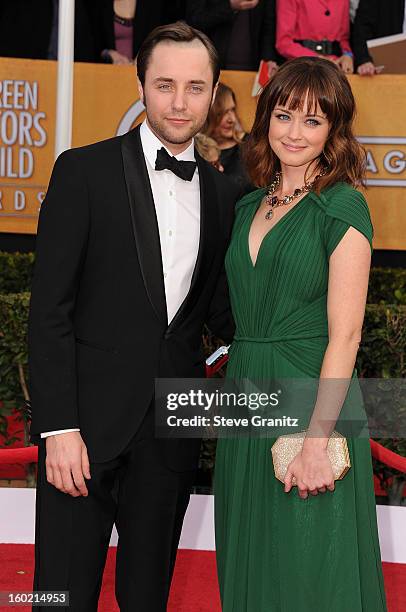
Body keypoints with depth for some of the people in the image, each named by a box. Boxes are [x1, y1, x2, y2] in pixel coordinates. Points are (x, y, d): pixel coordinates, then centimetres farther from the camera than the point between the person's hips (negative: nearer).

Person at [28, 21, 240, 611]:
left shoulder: (221, 193, 10)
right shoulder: (86, 170, -5)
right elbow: (50, 308, -8)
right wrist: (59, 427, -14)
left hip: (172, 429, 4)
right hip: (90, 420, -4)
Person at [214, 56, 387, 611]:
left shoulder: (341, 206, -8)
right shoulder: (251, 206, 13)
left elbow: (344, 335, -14)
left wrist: (317, 441, -19)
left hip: (309, 399, -7)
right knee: (249, 566, 14)